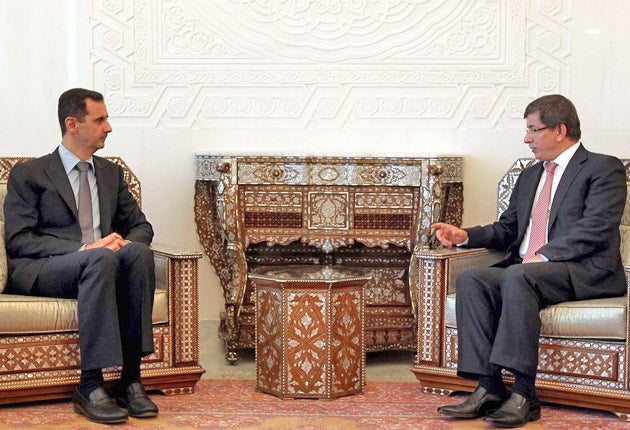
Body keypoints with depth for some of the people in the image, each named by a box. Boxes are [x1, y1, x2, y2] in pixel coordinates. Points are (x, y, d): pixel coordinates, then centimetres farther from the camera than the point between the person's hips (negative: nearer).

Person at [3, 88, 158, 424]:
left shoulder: (111, 173, 22)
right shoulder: (28, 174, 5)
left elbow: (141, 226, 22)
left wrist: (125, 242, -5)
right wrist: (82, 249, -19)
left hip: (102, 264, 5)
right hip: (40, 272, -4)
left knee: (139, 252, -30)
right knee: (100, 259, -37)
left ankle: (131, 378, -31)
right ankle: (90, 386, -38)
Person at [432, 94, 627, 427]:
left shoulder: (603, 168, 3)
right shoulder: (529, 176, 27)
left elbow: (596, 228, -12)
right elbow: (507, 230, 27)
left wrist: (544, 256, -21)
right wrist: (465, 236, 8)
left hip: (585, 272, -7)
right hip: (523, 269, 7)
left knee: (517, 277, -36)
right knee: (471, 280, -21)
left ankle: (523, 396, -36)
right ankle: (489, 390, -27)